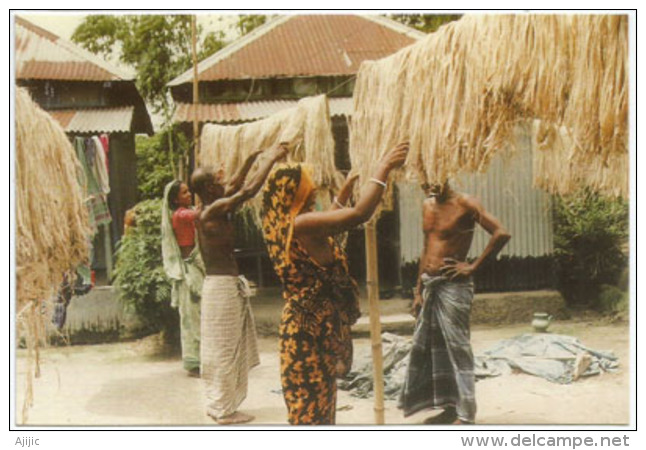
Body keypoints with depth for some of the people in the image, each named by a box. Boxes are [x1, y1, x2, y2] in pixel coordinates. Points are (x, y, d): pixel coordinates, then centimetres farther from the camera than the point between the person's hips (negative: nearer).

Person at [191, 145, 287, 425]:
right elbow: (249, 190, -23)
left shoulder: (212, 210, 11)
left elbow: (235, 187, 26)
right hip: (222, 286, -10)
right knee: (224, 350, -2)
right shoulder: (213, 211, -17)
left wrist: (253, 158, 23)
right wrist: (271, 159, -13)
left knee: (228, 350, 16)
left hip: (228, 284, 10)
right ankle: (223, 410, 6)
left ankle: (219, 405, 24)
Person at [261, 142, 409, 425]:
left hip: (300, 324, 10)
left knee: (313, 406, 20)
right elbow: (361, 213, -28)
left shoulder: (282, 227, 8)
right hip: (313, 329, -10)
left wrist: (344, 193, 30)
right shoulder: (302, 224, -21)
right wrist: (383, 168, -16)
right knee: (312, 409, -1)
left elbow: (325, 227, 27)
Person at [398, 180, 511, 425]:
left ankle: (465, 414, 2)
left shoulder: (465, 204, -11)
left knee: (457, 348, -5)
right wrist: (418, 291, 14)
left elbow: (501, 234, -20)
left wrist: (473, 267, -17)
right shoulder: (428, 205, 11)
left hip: (453, 286, -8)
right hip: (430, 285, 8)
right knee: (428, 347, 12)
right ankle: (449, 407, 23)